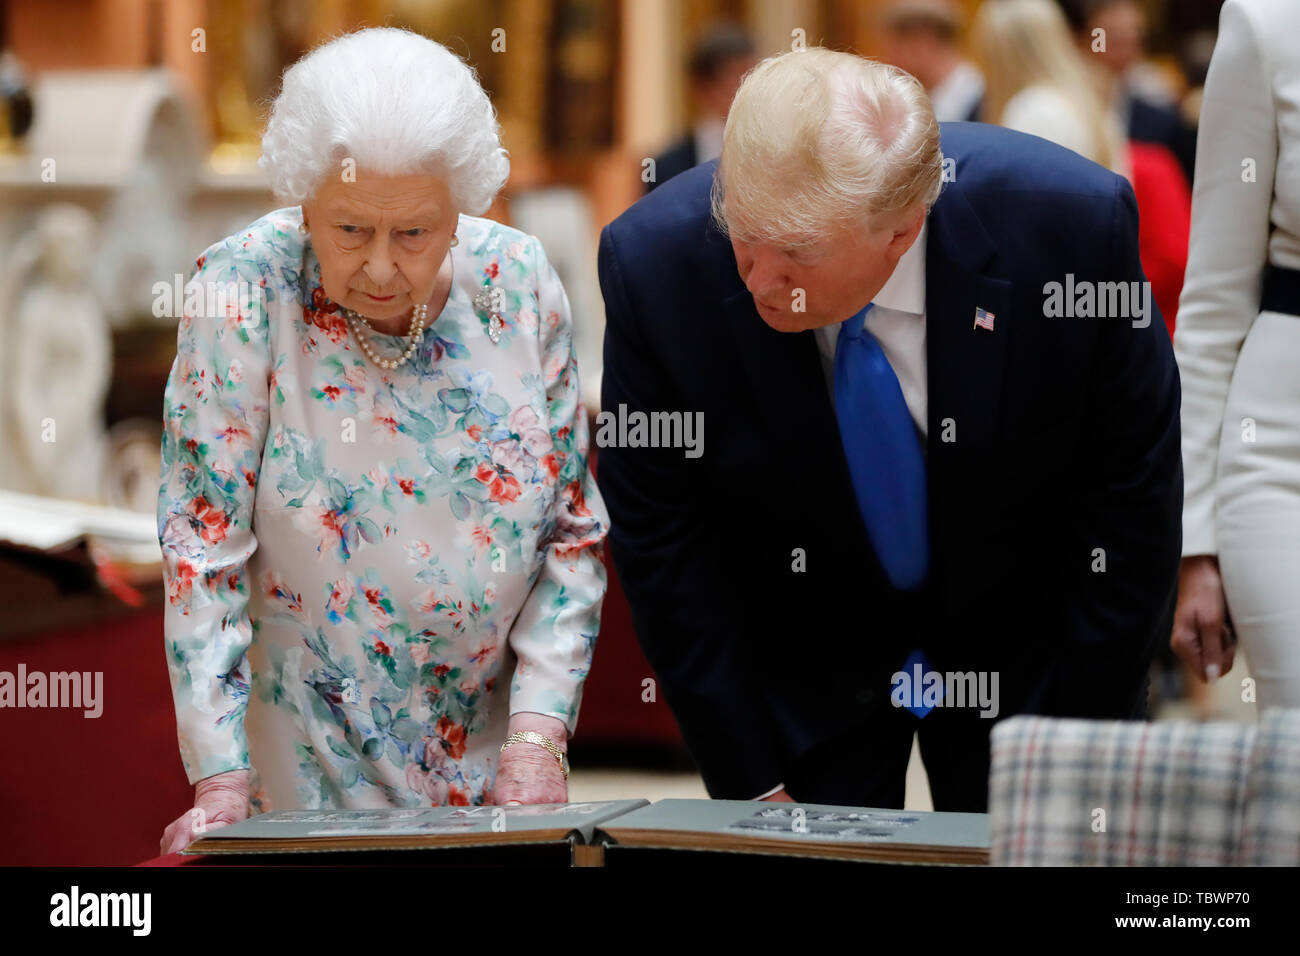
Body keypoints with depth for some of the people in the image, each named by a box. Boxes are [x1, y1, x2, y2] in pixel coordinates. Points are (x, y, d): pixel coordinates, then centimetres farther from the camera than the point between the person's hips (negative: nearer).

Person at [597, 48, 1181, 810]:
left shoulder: (1075, 224, -26)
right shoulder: (656, 262, -24)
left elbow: (1134, 500, -13)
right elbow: (660, 546, -12)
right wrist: (751, 786, -11)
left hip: (1028, 655, 0)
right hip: (796, 678, 0)